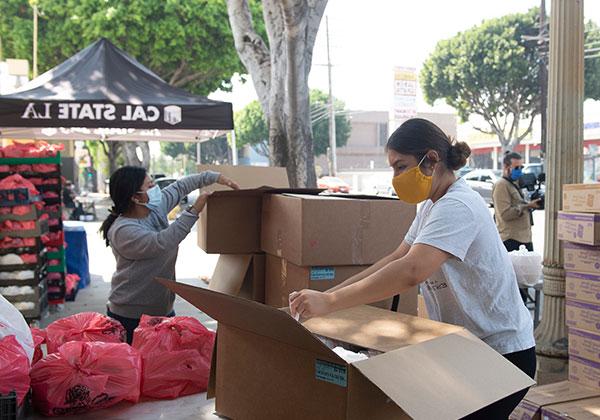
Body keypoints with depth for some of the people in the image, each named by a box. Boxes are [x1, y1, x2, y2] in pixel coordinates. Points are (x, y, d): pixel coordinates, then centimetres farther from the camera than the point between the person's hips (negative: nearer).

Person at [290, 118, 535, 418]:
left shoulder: (458, 206, -24)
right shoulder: (431, 205, 8)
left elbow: (410, 272, -37)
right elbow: (396, 259, 7)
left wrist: (329, 302, -36)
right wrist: (330, 292, -3)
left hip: (503, 350, -9)